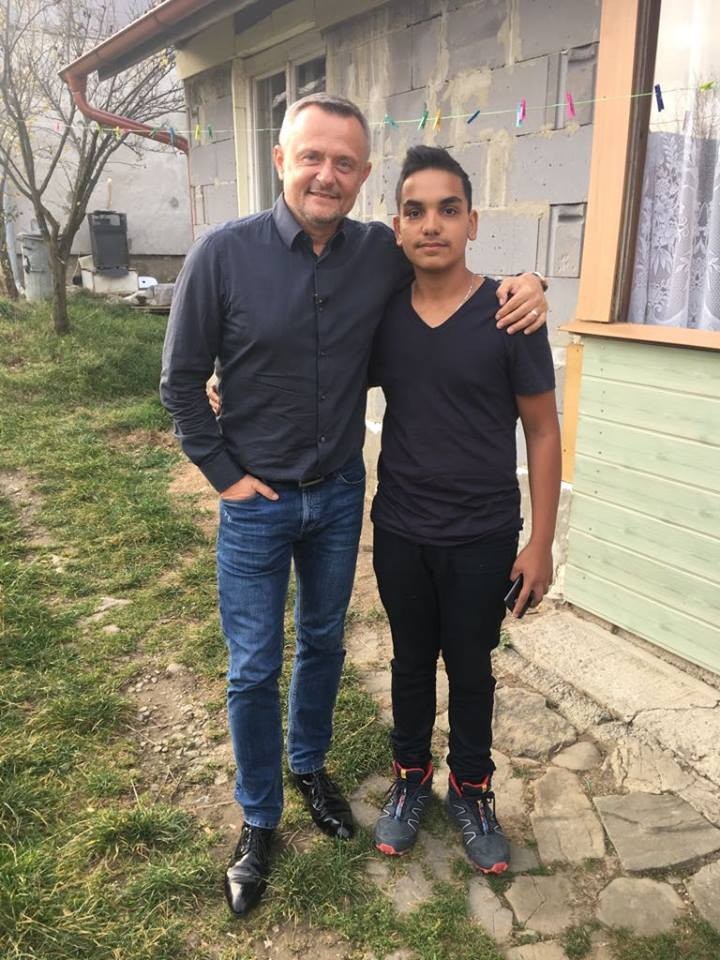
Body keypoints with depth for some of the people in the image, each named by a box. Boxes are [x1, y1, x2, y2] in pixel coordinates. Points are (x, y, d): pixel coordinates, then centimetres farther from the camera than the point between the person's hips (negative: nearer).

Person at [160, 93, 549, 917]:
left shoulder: (382, 253, -7)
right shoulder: (224, 254, -15)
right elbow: (181, 380, -7)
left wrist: (523, 285, -11)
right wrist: (224, 473, -8)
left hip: (340, 494, 3)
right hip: (256, 502, -3)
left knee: (323, 644, 20)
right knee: (254, 668, 9)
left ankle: (308, 765, 47)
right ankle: (258, 818, 32)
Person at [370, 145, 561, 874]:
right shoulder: (381, 316, -3)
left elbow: (542, 433, -6)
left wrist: (540, 542, -7)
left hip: (483, 538, -2)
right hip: (400, 533, 3)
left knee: (470, 668, 15)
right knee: (411, 660, 19)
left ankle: (471, 789, 39)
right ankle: (410, 778, 42)